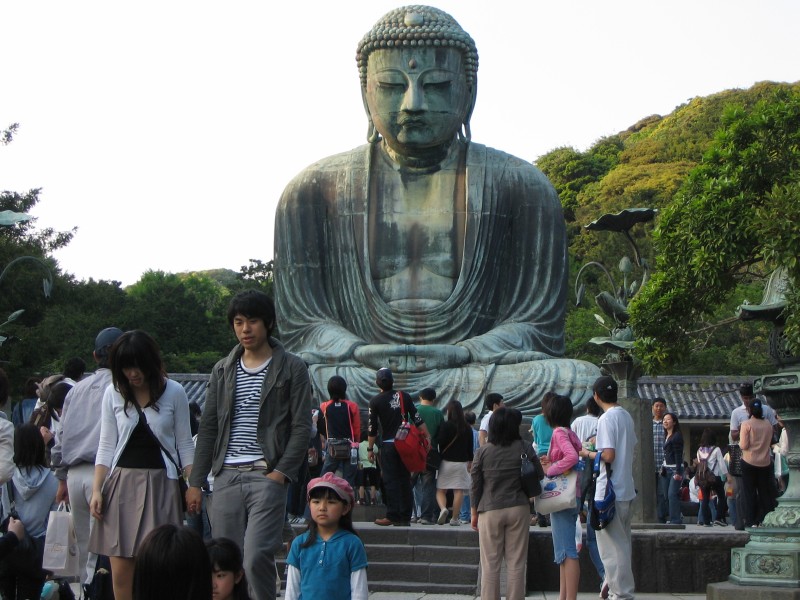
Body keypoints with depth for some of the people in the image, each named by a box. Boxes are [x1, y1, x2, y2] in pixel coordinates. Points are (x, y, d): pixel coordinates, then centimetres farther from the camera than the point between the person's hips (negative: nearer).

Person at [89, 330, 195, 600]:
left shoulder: (174, 392, 1)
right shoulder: (113, 393, 7)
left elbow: (184, 445, 4)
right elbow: (106, 446, 8)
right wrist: (97, 489, 0)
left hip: (160, 484, -2)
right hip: (122, 483, 2)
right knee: (121, 572, -2)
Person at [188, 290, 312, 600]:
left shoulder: (292, 369, 3)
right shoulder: (223, 370, 16)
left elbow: (301, 428, -1)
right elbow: (208, 428, 15)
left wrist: (280, 473, -12)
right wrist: (196, 482, 9)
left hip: (267, 476, -4)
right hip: (226, 477, 4)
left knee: (256, 557, -17)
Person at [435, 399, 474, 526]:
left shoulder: (446, 425, -7)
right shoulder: (468, 428, 5)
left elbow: (440, 443, -8)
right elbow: (470, 447, 11)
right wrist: (470, 461, 21)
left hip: (447, 462, -2)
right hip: (462, 462, 2)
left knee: (440, 490, 6)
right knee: (459, 491, 3)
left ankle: (443, 508, -19)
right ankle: (455, 518, 1)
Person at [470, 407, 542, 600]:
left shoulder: (482, 452, -4)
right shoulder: (525, 448, -5)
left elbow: (475, 485, -1)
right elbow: (539, 475, 5)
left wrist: (474, 512, 8)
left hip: (490, 511, 0)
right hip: (518, 509, 0)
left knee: (490, 564, 5)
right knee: (516, 564, 6)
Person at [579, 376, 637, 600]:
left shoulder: (606, 419, -16)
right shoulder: (626, 416, 11)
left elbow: (609, 455, -22)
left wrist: (588, 454, -6)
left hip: (609, 491, -9)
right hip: (626, 488, 9)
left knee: (611, 545, -2)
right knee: (621, 542, 17)